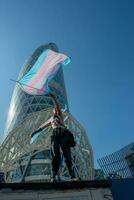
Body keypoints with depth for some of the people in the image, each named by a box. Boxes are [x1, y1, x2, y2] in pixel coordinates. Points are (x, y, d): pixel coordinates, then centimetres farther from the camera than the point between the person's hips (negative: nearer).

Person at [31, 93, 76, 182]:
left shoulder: (60, 115, 23)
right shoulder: (51, 119, 34)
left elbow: (58, 106, 5)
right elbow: (43, 125, 43)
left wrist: (54, 98, -8)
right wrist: (36, 131, 51)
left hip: (63, 133, -3)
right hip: (55, 134, 3)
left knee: (67, 154, -15)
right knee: (55, 155, -15)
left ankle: (73, 175, -21)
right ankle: (54, 176, -24)